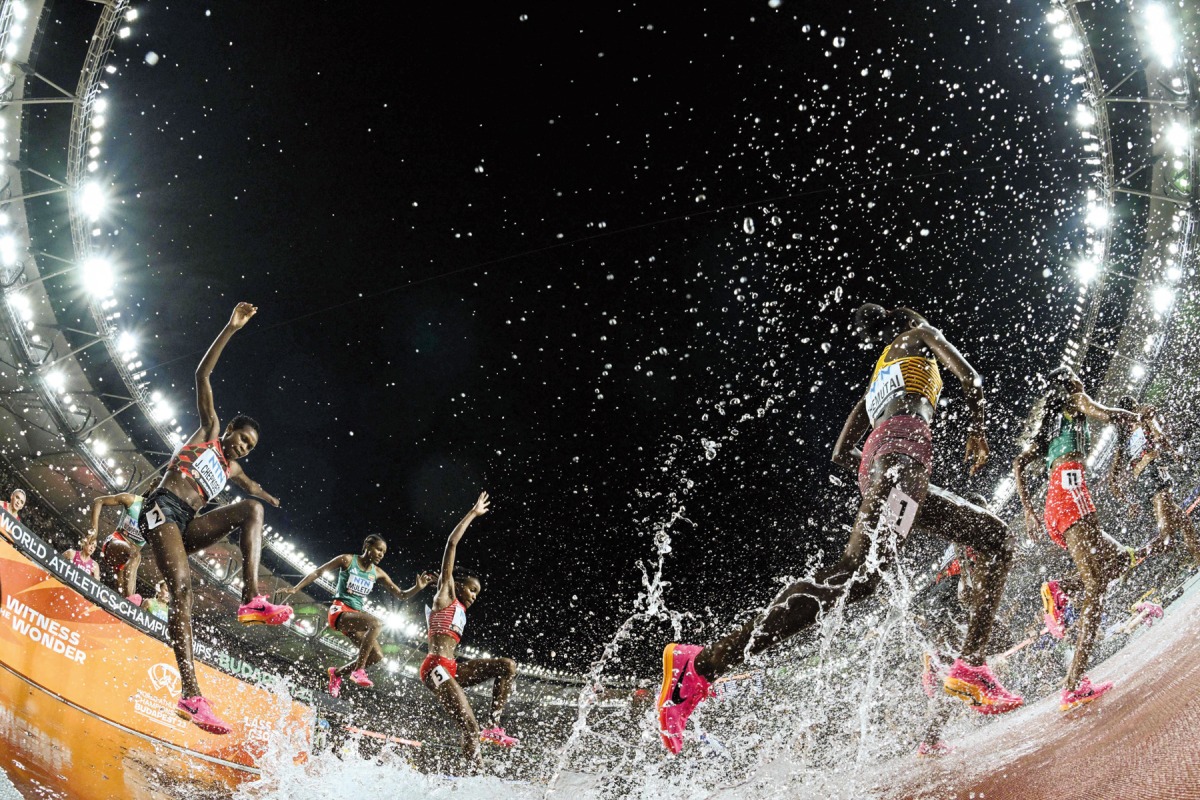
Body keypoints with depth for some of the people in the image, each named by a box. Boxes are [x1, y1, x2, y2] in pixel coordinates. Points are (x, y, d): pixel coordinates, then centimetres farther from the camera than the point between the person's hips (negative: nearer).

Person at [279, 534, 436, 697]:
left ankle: (337, 672, 18)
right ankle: (358, 670, -28)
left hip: (356, 615, 7)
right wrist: (295, 589, -8)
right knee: (376, 623, -32)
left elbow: (402, 595, 8)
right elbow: (318, 572, -1)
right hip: (339, 611, -7)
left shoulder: (377, 573, 7)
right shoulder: (347, 560, -5)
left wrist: (418, 587, -11)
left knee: (377, 656, -3)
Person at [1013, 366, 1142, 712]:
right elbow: (1106, 415, -7)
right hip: (1069, 485, -8)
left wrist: (1028, 510, 22)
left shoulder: (1045, 428, 31)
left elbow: (1018, 463, 26)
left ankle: (1061, 590, -12)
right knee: (1096, 586, -14)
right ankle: (1074, 686, -24)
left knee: (1123, 558, 14)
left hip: (1053, 511, 8)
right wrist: (1138, 420, 10)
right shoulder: (1073, 400, 12)